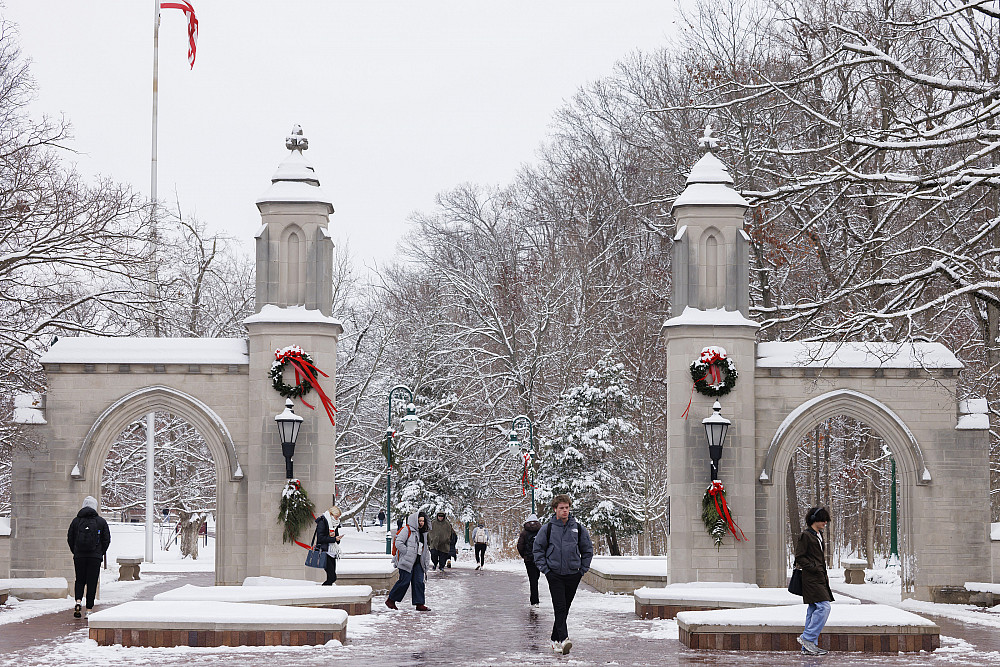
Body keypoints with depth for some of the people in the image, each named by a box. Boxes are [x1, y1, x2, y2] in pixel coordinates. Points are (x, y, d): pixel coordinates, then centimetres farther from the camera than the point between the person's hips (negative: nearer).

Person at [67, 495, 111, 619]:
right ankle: (89, 609, 0)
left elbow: (70, 538, 7)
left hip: (79, 556, 1)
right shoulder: (101, 521, 1)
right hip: (95, 556, -1)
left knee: (80, 580, 14)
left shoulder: (76, 521, 4)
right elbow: (107, 539, 2)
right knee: (92, 582, 2)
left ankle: (78, 601, -10)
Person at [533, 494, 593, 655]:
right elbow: (537, 549, 6)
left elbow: (588, 549, 15)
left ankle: (555, 639, 19)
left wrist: (583, 569, 9)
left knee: (564, 609, 8)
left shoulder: (578, 528, 5)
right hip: (554, 574, -3)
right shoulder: (548, 528, 0)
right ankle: (563, 639, -20)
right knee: (560, 608, -13)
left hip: (573, 575, 3)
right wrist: (544, 568, -2)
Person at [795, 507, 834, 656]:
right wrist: (814, 568, -16)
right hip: (811, 578, -9)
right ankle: (807, 638, -13)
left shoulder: (819, 535, 18)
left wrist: (825, 576, 18)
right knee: (824, 607, -17)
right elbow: (799, 557, -12)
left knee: (814, 610, 8)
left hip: (820, 578, 9)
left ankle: (809, 646, 9)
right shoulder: (805, 536, -9)